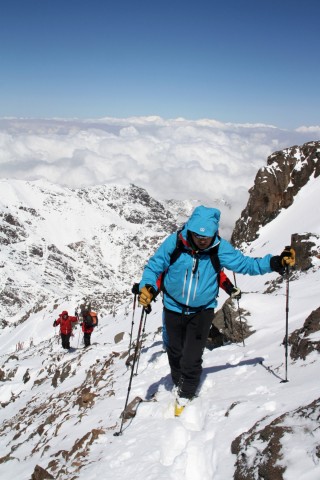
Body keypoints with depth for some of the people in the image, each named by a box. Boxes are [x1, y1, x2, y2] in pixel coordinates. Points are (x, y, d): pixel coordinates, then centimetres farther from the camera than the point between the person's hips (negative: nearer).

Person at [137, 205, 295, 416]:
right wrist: (147, 287, -30)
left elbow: (245, 264, -12)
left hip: (202, 311, -1)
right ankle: (178, 386, 48)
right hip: (174, 309, 1)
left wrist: (276, 262, -22)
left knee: (191, 359, -3)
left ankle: (186, 396, 26)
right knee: (175, 354, 19)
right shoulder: (174, 242, -20)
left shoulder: (220, 248, -18)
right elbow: (153, 267, -12)